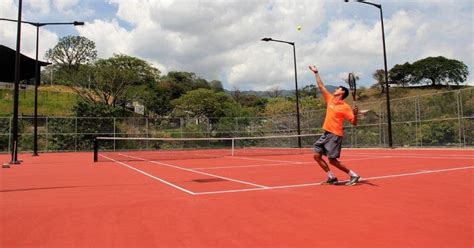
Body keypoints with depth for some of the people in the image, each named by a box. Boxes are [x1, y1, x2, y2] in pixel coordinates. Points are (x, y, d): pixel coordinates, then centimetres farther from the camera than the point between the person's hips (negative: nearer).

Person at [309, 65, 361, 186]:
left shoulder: (345, 107, -9)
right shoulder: (330, 99, 9)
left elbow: (354, 123, -9)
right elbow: (321, 86, 15)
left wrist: (355, 114, -28)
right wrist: (316, 72, 18)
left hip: (335, 135, -7)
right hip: (326, 133, 7)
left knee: (332, 160, -7)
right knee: (317, 155, 4)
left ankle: (354, 175, 8)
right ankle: (332, 177, 13)